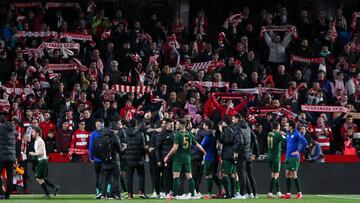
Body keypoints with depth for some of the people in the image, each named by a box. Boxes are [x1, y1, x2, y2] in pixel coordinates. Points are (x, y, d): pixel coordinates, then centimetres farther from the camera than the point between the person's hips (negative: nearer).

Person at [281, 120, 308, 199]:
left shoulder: (296, 133, -13)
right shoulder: (288, 133, 12)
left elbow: (304, 142, -20)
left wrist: (299, 151, -16)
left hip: (294, 157, -8)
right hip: (288, 157, 8)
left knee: (293, 175, -8)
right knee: (287, 174, 5)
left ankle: (299, 193, 1)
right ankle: (288, 193, 7)